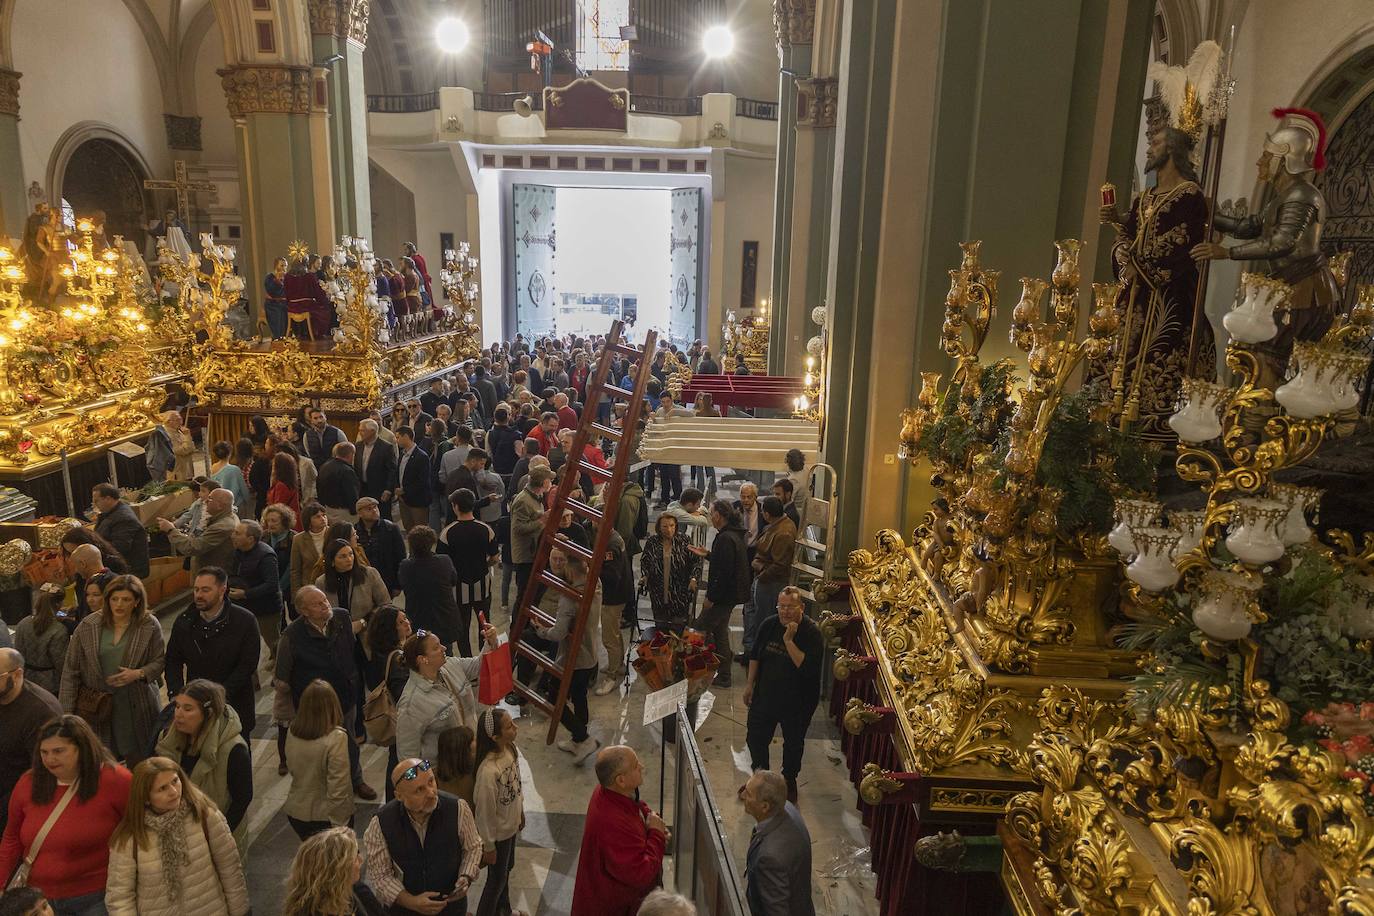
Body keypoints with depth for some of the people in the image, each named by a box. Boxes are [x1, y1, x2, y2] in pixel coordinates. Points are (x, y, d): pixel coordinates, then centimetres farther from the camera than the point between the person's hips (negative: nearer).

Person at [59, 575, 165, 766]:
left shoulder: (150, 626, -5)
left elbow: (159, 661, 4)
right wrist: (66, 711, -3)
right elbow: (70, 671, 0)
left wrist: (139, 673, -17)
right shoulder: (88, 626, -4)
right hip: (95, 706, 0)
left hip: (135, 706, 0)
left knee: (140, 764, 8)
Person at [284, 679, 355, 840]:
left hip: (295, 813, 5)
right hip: (324, 817, -5)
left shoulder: (292, 733, -10)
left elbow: (291, 769, 6)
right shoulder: (336, 738, -27)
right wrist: (339, 825, -14)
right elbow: (338, 787, -24)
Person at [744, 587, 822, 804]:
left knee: (793, 743, 17)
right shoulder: (769, 625, -6)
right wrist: (750, 685, 7)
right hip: (765, 695, 4)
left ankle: (789, 780, 42)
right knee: (755, 738, 14)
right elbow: (755, 656, 7)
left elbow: (808, 666, -31)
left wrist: (789, 641, -33)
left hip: (797, 701, -4)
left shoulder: (812, 632, -20)